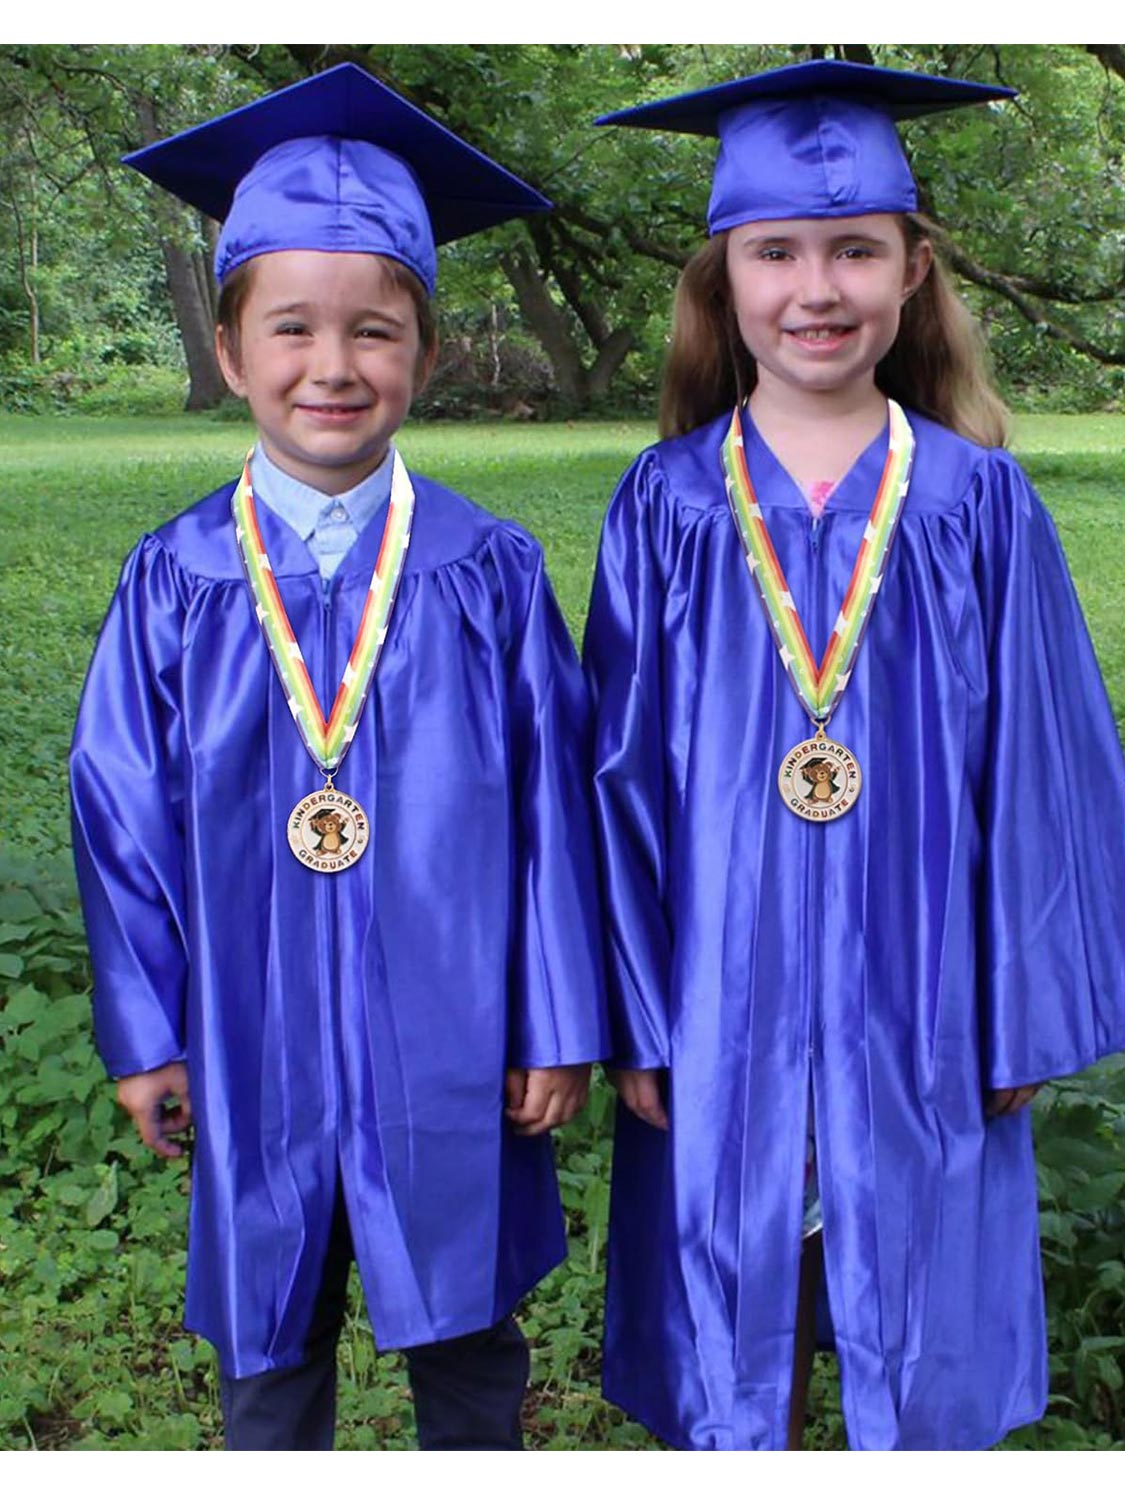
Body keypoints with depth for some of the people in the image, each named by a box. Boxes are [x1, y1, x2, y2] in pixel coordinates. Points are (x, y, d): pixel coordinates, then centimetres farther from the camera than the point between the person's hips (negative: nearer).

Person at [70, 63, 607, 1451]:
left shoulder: (489, 575, -7)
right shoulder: (174, 584, -4)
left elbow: (551, 807, -5)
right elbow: (125, 817, 0)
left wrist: (557, 1023, -4)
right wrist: (142, 1031, 1)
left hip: (449, 1046, -1)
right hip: (256, 1052, 1)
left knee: (467, 1339, 17)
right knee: (269, 1349, 19)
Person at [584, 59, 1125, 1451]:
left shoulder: (979, 503, -2)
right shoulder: (666, 507, -2)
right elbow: (626, 779, -1)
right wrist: (635, 1016, -3)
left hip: (915, 1006, 0)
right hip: (721, 1007, 0)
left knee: (917, 1343, 15)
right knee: (731, 1351, 13)